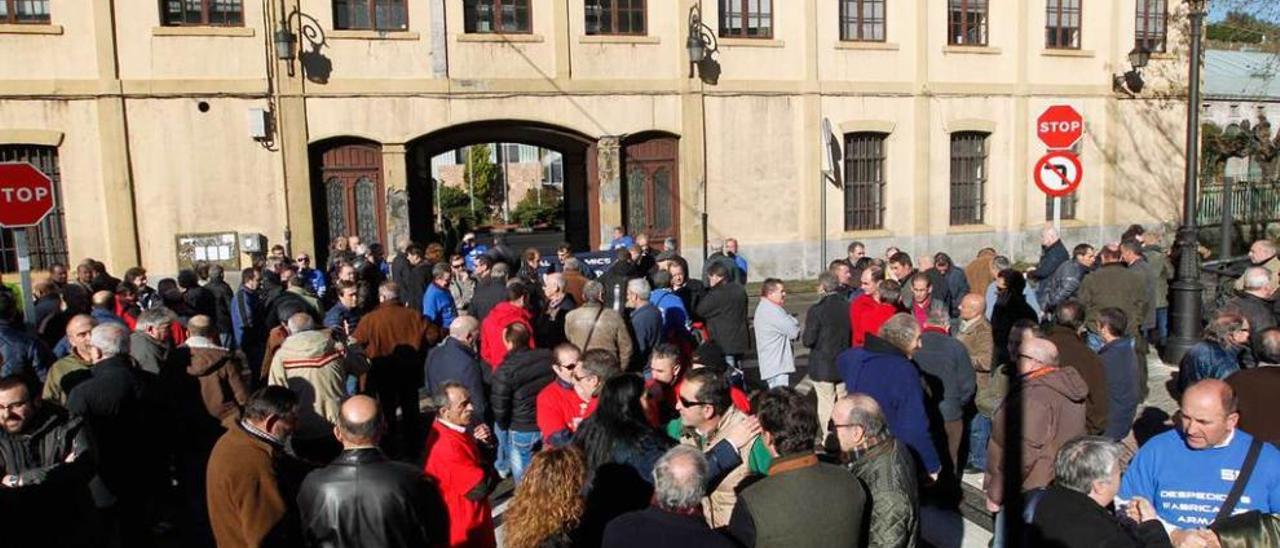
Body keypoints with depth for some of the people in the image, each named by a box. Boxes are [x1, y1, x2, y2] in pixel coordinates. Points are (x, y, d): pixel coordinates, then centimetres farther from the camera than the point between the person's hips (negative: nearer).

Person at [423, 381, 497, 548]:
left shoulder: (452, 430, -1)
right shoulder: (447, 445, -31)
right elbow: (481, 488, -29)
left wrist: (482, 440, -11)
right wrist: (489, 472, -8)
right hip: (464, 530, -9)